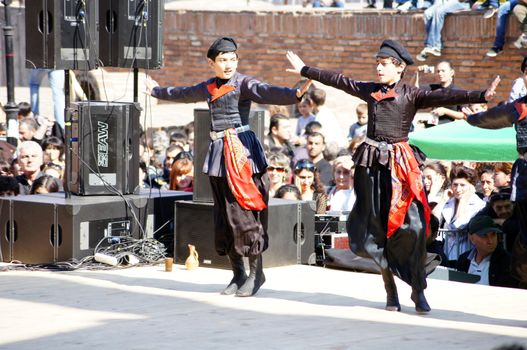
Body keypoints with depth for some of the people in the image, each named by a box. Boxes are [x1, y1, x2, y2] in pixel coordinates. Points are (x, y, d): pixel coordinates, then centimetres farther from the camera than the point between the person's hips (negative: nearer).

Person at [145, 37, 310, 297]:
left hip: (241, 151, -7)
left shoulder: (243, 83, -6)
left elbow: (266, 93, -26)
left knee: (244, 212, -8)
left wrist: (294, 95, -45)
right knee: (224, 215, 8)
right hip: (218, 152, 7)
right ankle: (238, 274, 16)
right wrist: (157, 91, 52)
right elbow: (183, 94, 35)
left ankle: (256, 273, 2)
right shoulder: (209, 87, 16)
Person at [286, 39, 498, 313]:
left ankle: (418, 290, -5)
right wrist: (305, 70, 30)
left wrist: (481, 96, -29)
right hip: (371, 164, 4)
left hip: (399, 164, -4)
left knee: (413, 225, -14)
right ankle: (391, 290, 14)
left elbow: (445, 96, -15)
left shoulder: (412, 95, -3)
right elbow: (337, 80, 21)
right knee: (377, 226, 5)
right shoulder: (369, 91, 11)